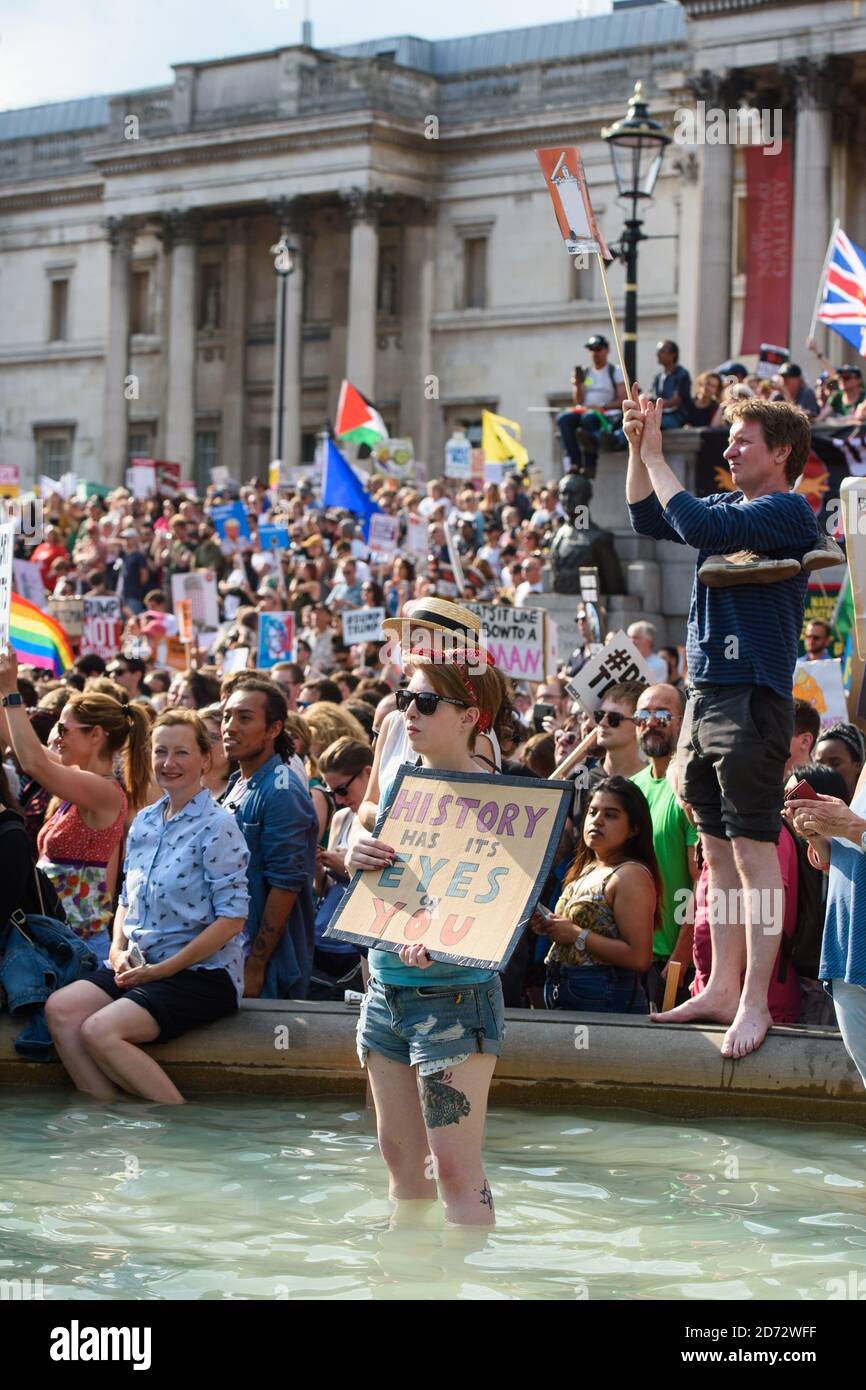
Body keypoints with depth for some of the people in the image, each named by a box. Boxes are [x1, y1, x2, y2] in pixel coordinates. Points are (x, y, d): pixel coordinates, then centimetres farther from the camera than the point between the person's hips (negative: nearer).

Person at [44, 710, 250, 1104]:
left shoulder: (217, 826, -10)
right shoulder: (144, 821, 12)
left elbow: (232, 918, -14)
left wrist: (164, 969, -15)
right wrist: (118, 950, 0)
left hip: (202, 972, -7)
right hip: (140, 966, 7)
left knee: (99, 1030, -26)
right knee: (60, 1009, -17)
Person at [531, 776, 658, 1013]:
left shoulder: (631, 875, -11)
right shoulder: (585, 871, 17)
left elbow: (639, 958, -19)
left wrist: (577, 935, -17)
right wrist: (549, 927, 6)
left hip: (605, 1002, -8)